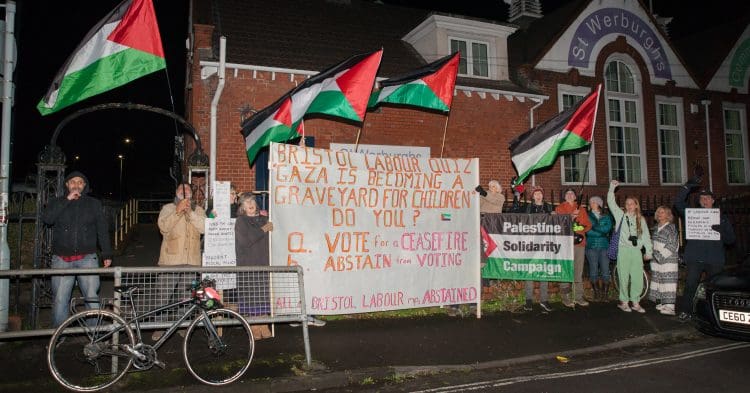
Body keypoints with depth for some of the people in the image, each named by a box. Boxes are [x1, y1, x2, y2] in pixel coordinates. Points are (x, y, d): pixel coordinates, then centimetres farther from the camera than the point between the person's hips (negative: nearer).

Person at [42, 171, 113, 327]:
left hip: (87, 258, -1)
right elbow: (47, 219, -9)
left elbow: (102, 230, 10)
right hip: (62, 260, 1)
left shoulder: (94, 204, 12)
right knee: (59, 300, 2)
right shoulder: (57, 202, 12)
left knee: (93, 298, -7)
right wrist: (67, 200, -12)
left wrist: (107, 254, 5)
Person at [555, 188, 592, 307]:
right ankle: (565, 297, -5)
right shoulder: (559, 208, 10)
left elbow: (588, 225, 13)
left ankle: (579, 297, 10)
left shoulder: (581, 209, 20)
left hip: (580, 242, 4)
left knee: (579, 271, 5)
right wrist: (570, 217, -15)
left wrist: (581, 229, -6)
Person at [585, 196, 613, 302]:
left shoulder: (607, 216, 11)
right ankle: (597, 293, 8)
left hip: (604, 246, 1)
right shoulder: (587, 216, 8)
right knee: (593, 271, -1)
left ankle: (605, 294, 6)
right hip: (591, 246, 0)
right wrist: (601, 232, -11)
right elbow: (588, 231, -4)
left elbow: (608, 228, -7)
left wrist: (594, 227, -9)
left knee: (605, 271, -3)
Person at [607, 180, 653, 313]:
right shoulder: (620, 215, 9)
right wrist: (612, 187, -5)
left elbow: (646, 235, 13)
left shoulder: (641, 219, 15)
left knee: (638, 277, 0)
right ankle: (623, 301, 7)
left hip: (637, 250, 2)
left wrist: (648, 251, 8)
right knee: (623, 276, -2)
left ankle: (635, 302, 11)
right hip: (623, 249, -2)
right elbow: (611, 202, 1)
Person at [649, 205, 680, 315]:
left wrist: (662, 254, -16)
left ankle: (669, 307, -12)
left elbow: (673, 245, -12)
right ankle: (660, 303, 16)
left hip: (668, 260, -7)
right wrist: (652, 253, 13)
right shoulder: (655, 228, 15)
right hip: (656, 259, 7)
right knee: (657, 280, 8)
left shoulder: (671, 228, -6)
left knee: (668, 281, -10)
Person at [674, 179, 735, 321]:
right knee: (690, 285, -6)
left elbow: (731, 239, 8)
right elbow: (678, 202, 2)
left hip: (715, 260, 1)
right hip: (695, 257, -1)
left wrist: (721, 231, -15)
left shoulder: (721, 217, 12)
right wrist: (687, 186, -7)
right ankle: (686, 311, 1)